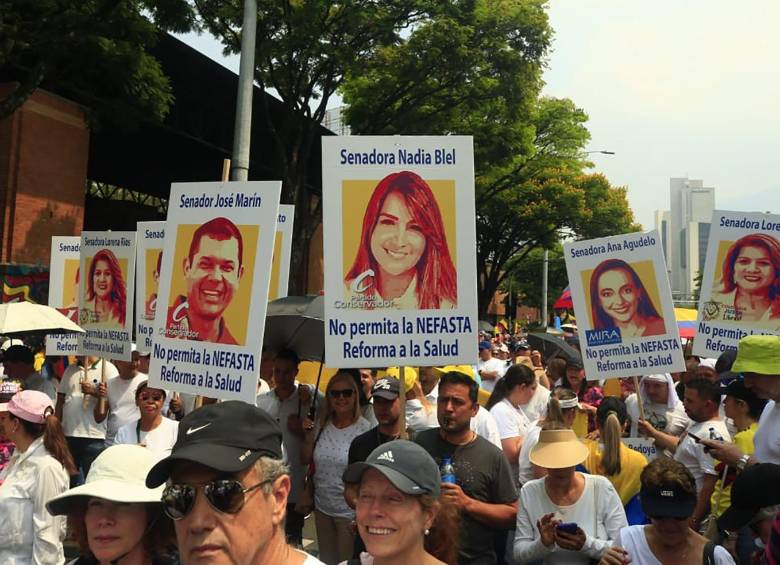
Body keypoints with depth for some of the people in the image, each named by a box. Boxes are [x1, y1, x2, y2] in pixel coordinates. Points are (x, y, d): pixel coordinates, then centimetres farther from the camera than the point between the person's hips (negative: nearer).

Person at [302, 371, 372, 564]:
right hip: (322, 507, 5)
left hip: (350, 511, -5)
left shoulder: (365, 428, -17)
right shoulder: (321, 425, -1)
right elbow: (306, 461, 9)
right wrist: (309, 436, -7)